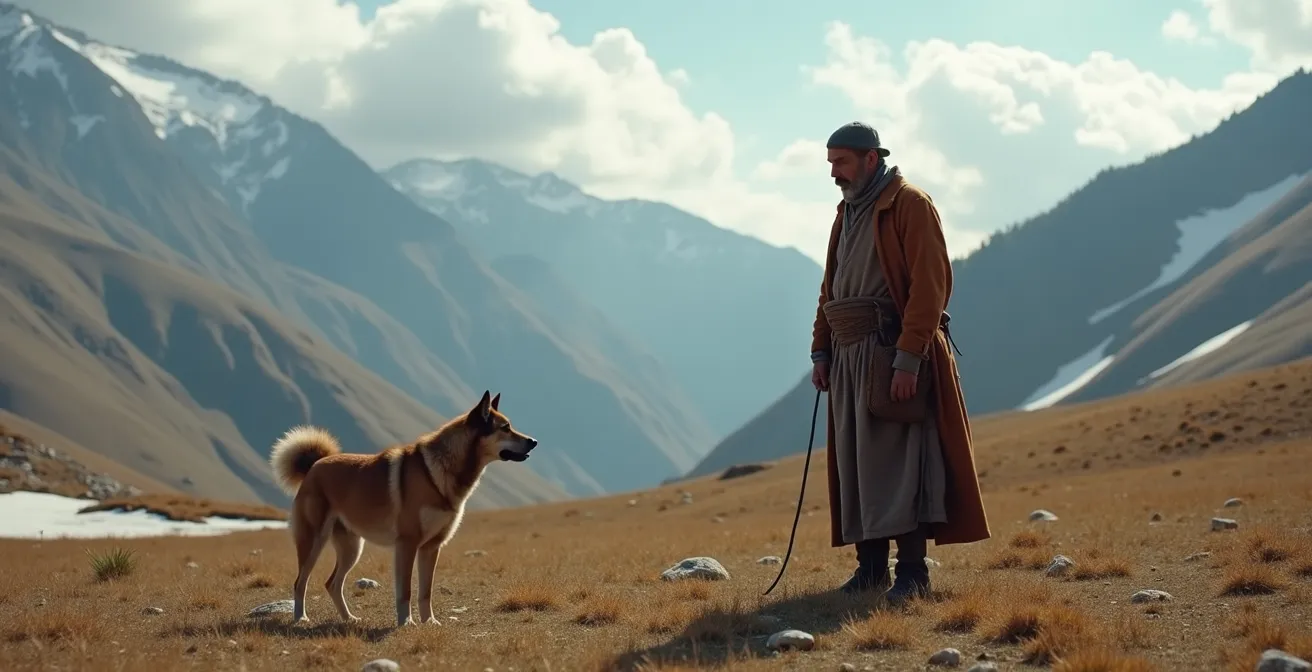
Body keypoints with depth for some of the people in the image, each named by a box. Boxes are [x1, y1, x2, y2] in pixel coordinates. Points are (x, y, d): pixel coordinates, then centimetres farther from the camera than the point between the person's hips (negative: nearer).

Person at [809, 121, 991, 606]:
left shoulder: (909, 204, -6)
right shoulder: (847, 212, 19)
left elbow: (929, 284, -14)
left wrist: (908, 358, -21)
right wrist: (820, 352, 13)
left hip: (894, 352, -8)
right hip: (849, 355, 8)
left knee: (898, 459, -10)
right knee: (854, 461, 7)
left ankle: (912, 572, -9)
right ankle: (870, 566, 13)